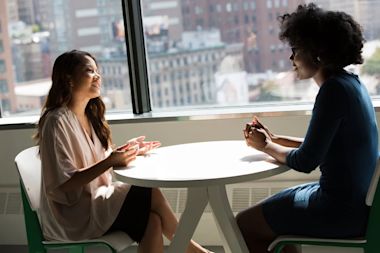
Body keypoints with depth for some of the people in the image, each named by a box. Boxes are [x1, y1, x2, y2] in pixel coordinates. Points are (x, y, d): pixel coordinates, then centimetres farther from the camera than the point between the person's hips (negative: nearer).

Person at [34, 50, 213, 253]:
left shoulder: (89, 116, 10)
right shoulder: (57, 121, -16)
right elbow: (63, 184, -21)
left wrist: (126, 152, -1)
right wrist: (109, 162, -28)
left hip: (95, 202, 8)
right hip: (72, 216, -8)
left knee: (152, 221, -16)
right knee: (151, 195, -16)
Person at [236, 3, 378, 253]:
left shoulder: (334, 89, -20)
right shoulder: (350, 83, 9)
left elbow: (305, 162, -19)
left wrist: (266, 146, -1)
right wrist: (274, 138, 11)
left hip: (344, 209, -10)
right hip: (358, 201, 10)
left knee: (244, 224, 2)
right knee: (269, 214, 24)